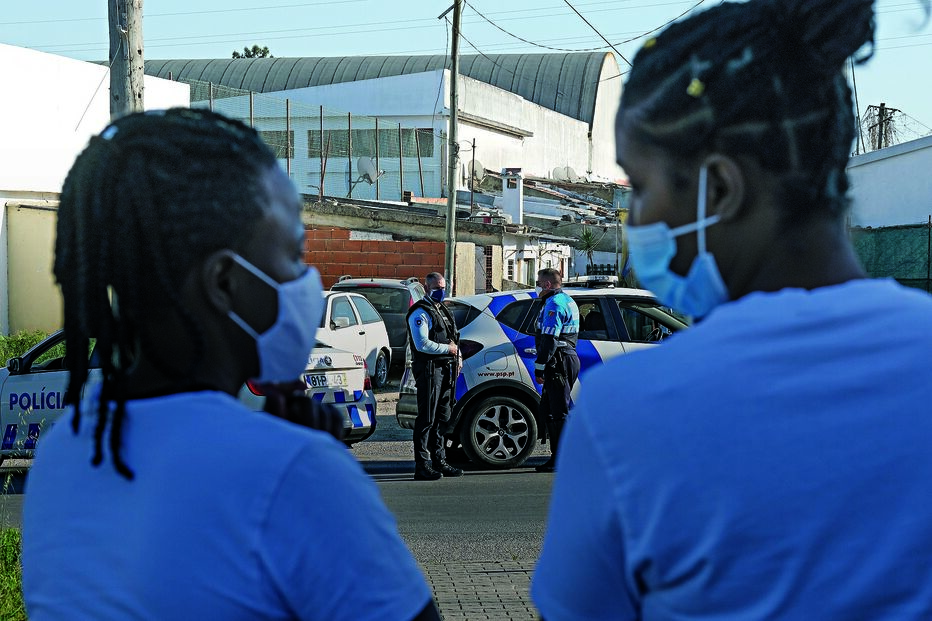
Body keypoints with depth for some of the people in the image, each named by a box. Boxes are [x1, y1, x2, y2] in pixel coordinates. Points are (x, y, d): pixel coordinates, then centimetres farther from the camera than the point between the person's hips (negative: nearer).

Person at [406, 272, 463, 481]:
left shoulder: (442, 310, 21)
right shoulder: (420, 312, -8)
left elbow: (452, 338, 28)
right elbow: (422, 344, -18)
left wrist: (457, 357, 11)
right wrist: (448, 349, -11)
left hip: (445, 369, 9)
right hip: (429, 369, -9)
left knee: (443, 417, 12)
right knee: (427, 419, -9)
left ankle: (439, 461, 20)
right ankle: (422, 466, -7)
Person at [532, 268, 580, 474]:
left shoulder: (554, 304, -12)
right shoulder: (568, 301, 21)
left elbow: (549, 340, -20)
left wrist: (539, 367, -18)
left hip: (559, 363, -11)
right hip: (568, 360, 11)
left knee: (559, 413, -9)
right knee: (548, 411, 15)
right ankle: (557, 457, 18)